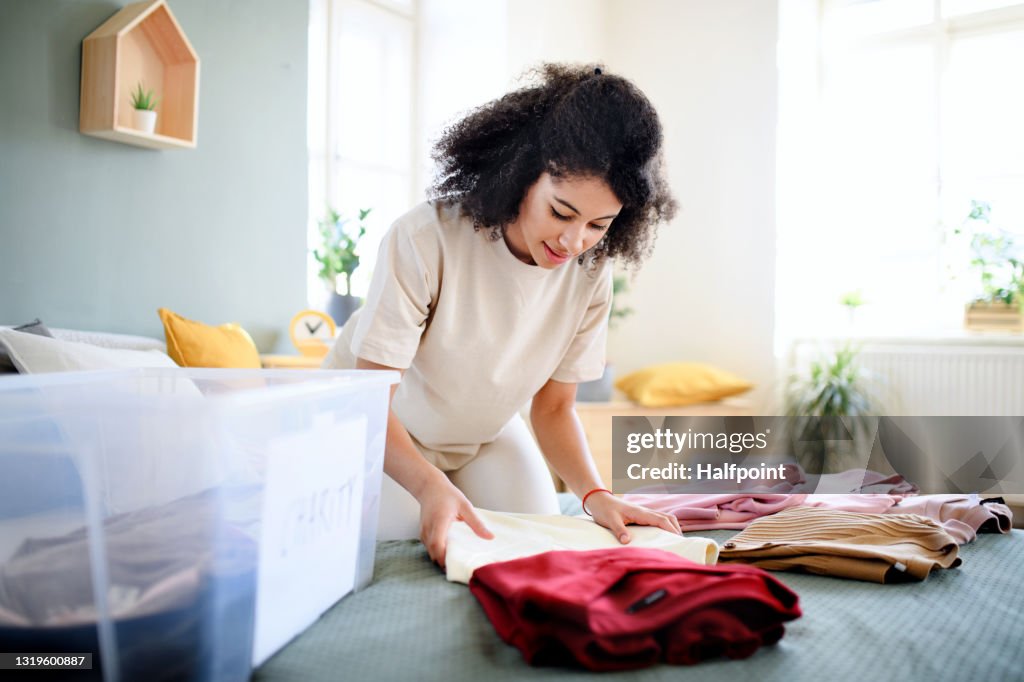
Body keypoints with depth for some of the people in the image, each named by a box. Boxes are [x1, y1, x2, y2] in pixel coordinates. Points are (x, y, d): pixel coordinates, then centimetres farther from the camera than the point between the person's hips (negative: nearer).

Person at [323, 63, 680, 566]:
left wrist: (594, 494, -27)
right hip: (376, 432, -3)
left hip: (486, 433, 4)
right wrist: (429, 483, -49)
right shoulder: (425, 240, -34)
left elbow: (553, 407, -9)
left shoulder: (589, 272, -18)